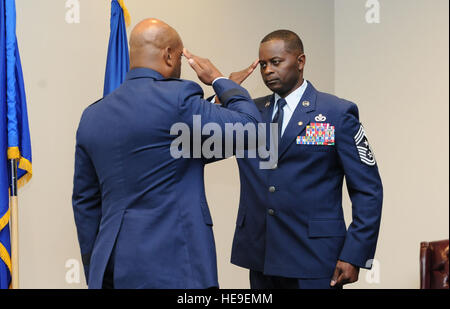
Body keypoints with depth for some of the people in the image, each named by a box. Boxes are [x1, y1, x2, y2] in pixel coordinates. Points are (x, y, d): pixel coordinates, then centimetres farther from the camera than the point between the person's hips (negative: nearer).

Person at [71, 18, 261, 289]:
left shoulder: (92, 115, 9)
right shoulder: (177, 97, -12)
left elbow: (85, 202, 14)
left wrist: (93, 269, 21)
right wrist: (219, 80, 11)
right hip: (172, 266, -6)